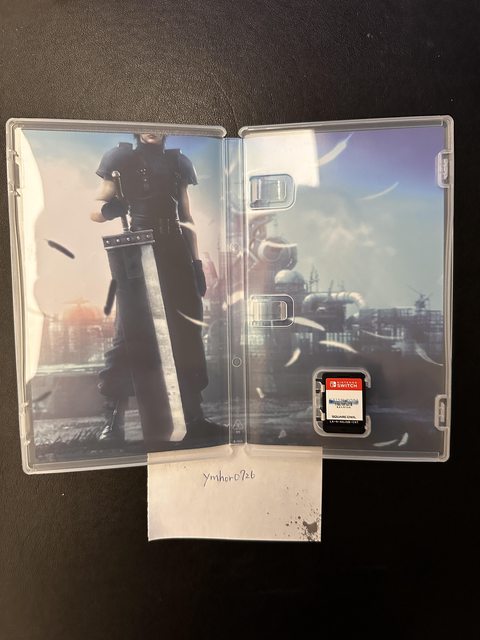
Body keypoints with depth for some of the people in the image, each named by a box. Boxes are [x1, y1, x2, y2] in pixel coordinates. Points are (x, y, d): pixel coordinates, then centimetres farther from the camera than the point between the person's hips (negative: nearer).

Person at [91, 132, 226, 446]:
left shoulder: (177, 162, 17)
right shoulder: (122, 158, 8)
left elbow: (187, 218, 16)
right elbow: (96, 212, 6)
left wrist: (196, 263, 7)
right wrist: (112, 208, -18)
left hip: (177, 255, 4)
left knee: (187, 334, 1)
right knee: (128, 335, -7)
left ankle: (194, 417, 10)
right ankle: (114, 421, 1)